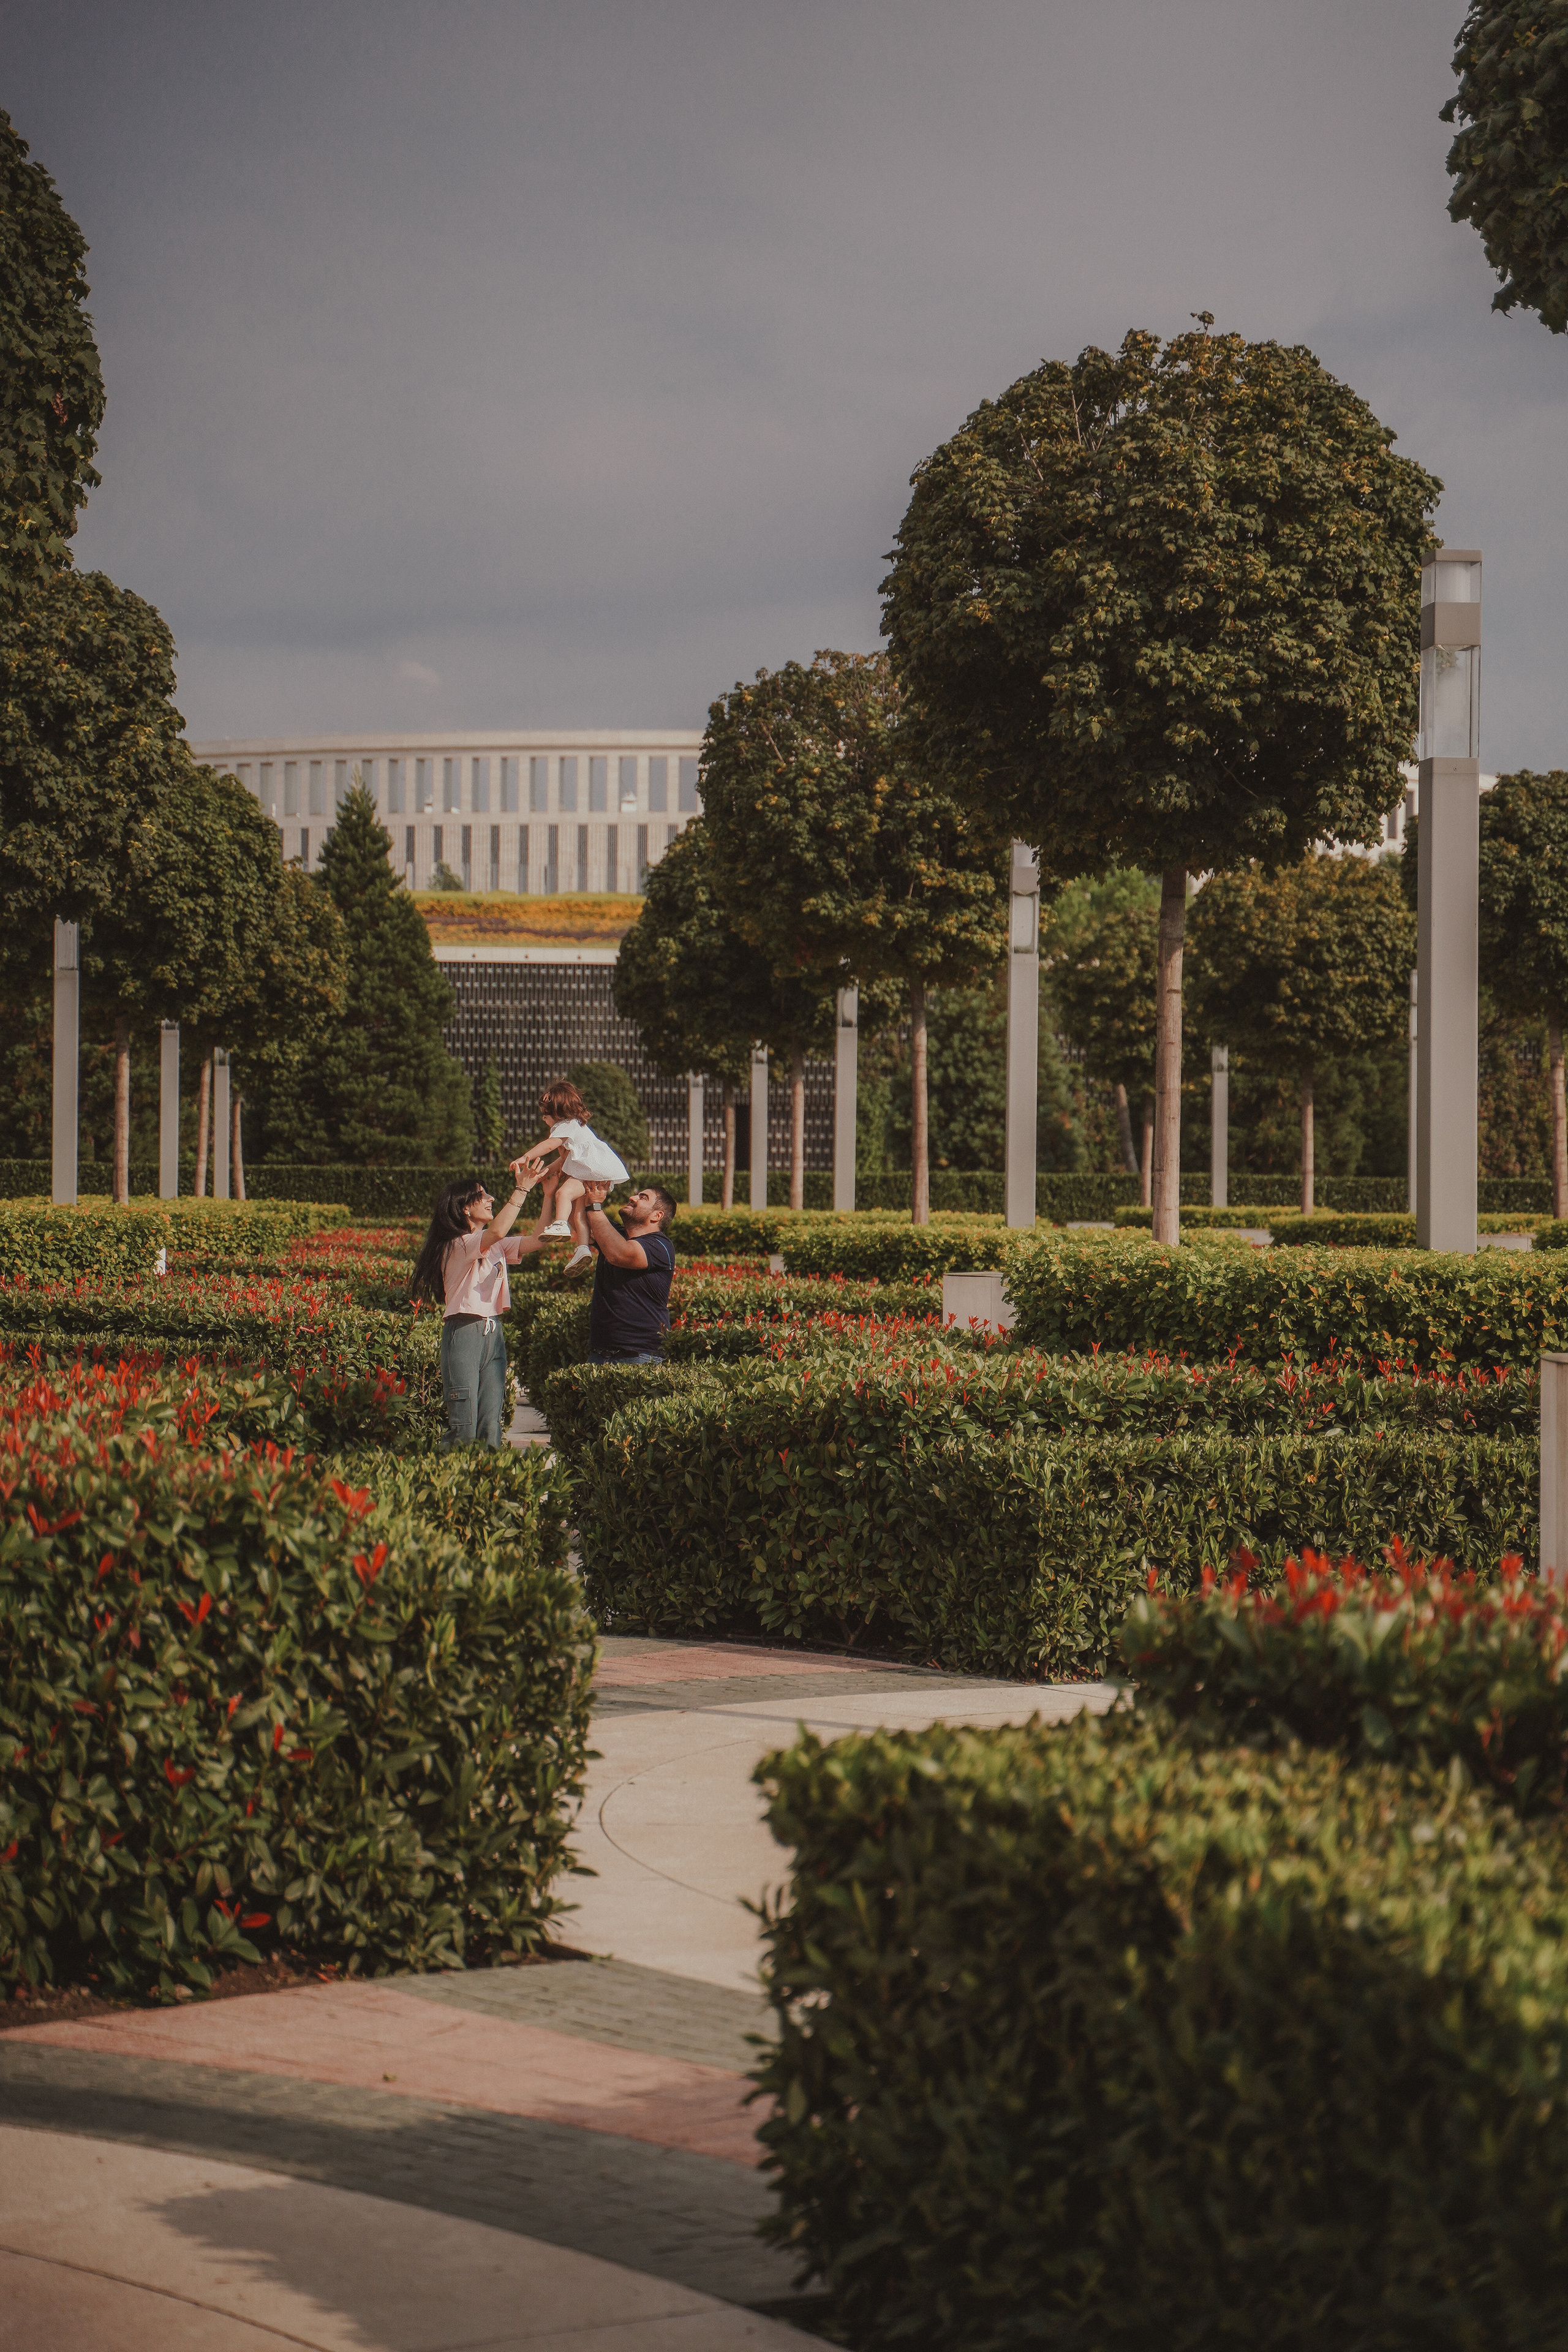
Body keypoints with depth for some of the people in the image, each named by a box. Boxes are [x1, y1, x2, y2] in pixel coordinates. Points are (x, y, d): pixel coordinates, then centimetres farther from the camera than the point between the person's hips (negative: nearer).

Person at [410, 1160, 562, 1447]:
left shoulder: (496, 1248, 15)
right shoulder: (457, 1245, -10)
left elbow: (537, 1240, 7)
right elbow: (497, 1231, -28)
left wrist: (550, 1196, 1)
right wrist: (523, 1189, -23)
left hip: (494, 1334, 7)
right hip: (464, 1333, -7)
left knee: (491, 1424, 1)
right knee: (464, 1428, -11)